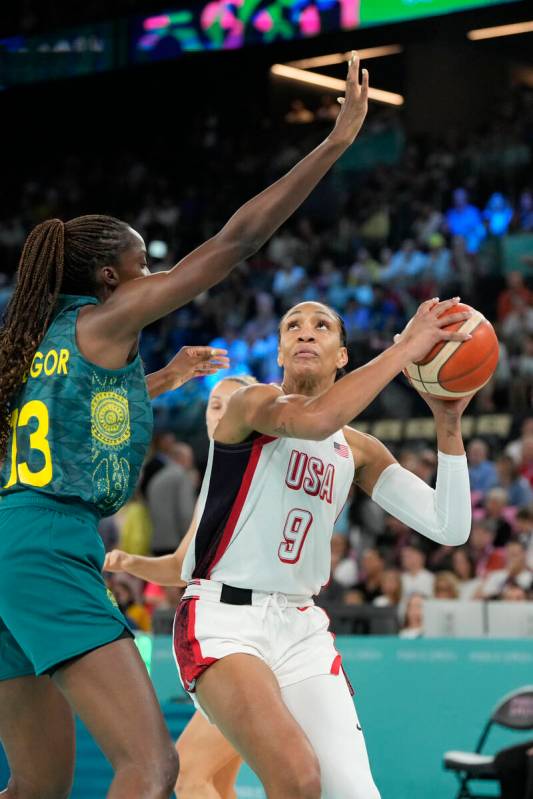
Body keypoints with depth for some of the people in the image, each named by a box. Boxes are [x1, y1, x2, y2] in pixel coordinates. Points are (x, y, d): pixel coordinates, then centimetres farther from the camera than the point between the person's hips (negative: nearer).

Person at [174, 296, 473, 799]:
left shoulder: (359, 452, 13)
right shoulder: (253, 403, -4)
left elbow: (450, 528, 3)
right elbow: (313, 419, -29)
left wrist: (448, 427, -7)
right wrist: (405, 347, -24)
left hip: (301, 627, 6)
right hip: (222, 618, -6)